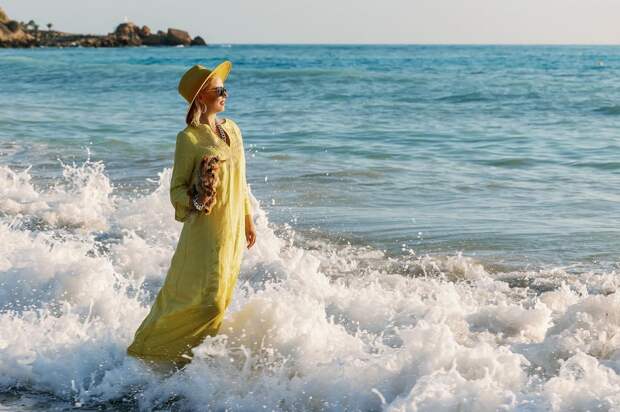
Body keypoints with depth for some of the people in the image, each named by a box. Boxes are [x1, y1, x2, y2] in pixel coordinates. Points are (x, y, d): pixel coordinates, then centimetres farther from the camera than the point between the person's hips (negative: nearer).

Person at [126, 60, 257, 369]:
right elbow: (177, 189, -9)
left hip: (233, 228, 7)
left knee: (220, 297, 11)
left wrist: (248, 221, 20)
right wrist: (196, 201, -30)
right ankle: (150, 348, 6)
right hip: (205, 229, -7)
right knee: (205, 299, -9)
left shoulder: (231, 129, 10)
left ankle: (187, 349, 24)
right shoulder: (189, 138, -11)